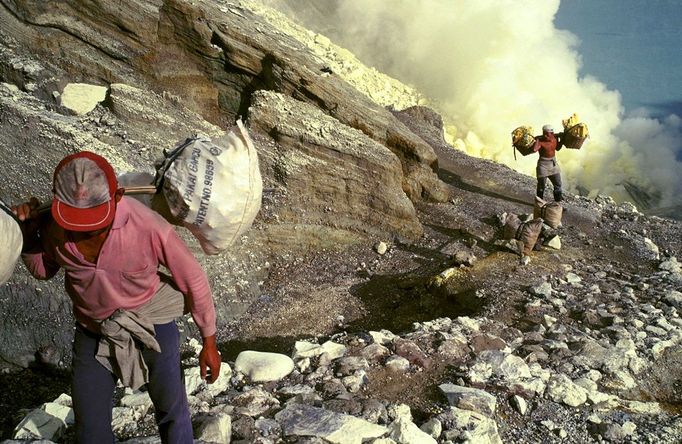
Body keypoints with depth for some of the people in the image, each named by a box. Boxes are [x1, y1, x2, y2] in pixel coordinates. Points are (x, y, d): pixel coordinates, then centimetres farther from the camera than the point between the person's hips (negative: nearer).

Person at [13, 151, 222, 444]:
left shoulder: (149, 228, -31)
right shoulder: (54, 227, -18)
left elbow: (193, 281, -16)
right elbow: (42, 270, 4)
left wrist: (209, 343, -6)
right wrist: (27, 234, -17)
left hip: (152, 327, -3)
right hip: (92, 333, 3)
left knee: (172, 411, 16)